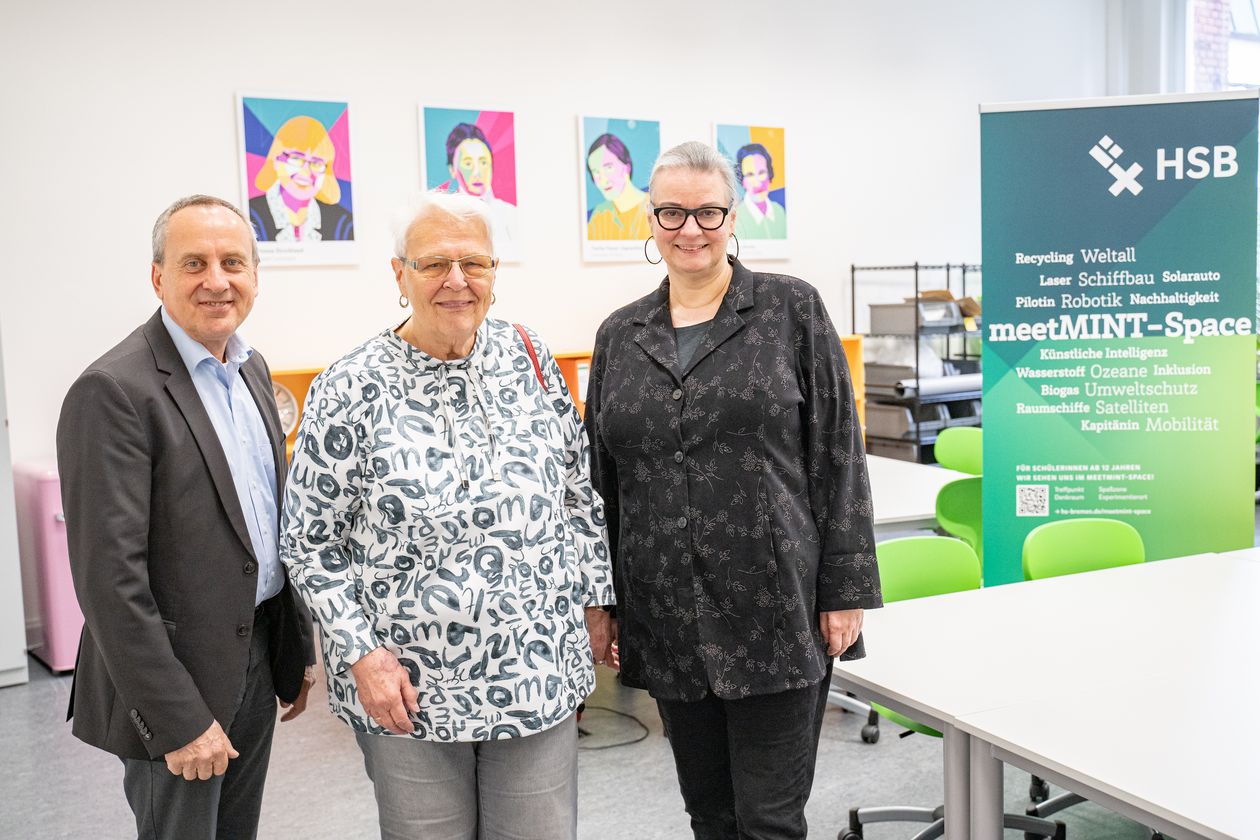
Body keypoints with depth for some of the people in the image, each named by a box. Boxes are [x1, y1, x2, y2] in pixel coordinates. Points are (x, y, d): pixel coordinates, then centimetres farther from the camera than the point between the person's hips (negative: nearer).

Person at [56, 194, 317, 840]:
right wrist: (179, 719, -19)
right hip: (177, 677, -7)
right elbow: (109, 576, -21)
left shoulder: (251, 368, 7)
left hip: (257, 659, 7)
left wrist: (297, 650, 14)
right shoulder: (113, 391, -19)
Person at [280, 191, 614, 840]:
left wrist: (594, 601, 8)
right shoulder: (351, 389, -9)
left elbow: (580, 492, 9)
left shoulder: (529, 359, 1)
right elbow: (309, 543, -5)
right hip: (407, 689, -2)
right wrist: (360, 653, -12)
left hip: (541, 675, 3)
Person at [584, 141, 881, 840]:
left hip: (776, 612, -3)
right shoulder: (619, 335, 9)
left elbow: (838, 457, -3)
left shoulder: (791, 310, -1)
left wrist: (846, 592, -6)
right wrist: (605, 605, 11)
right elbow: (602, 482, 12)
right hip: (669, 623, 4)